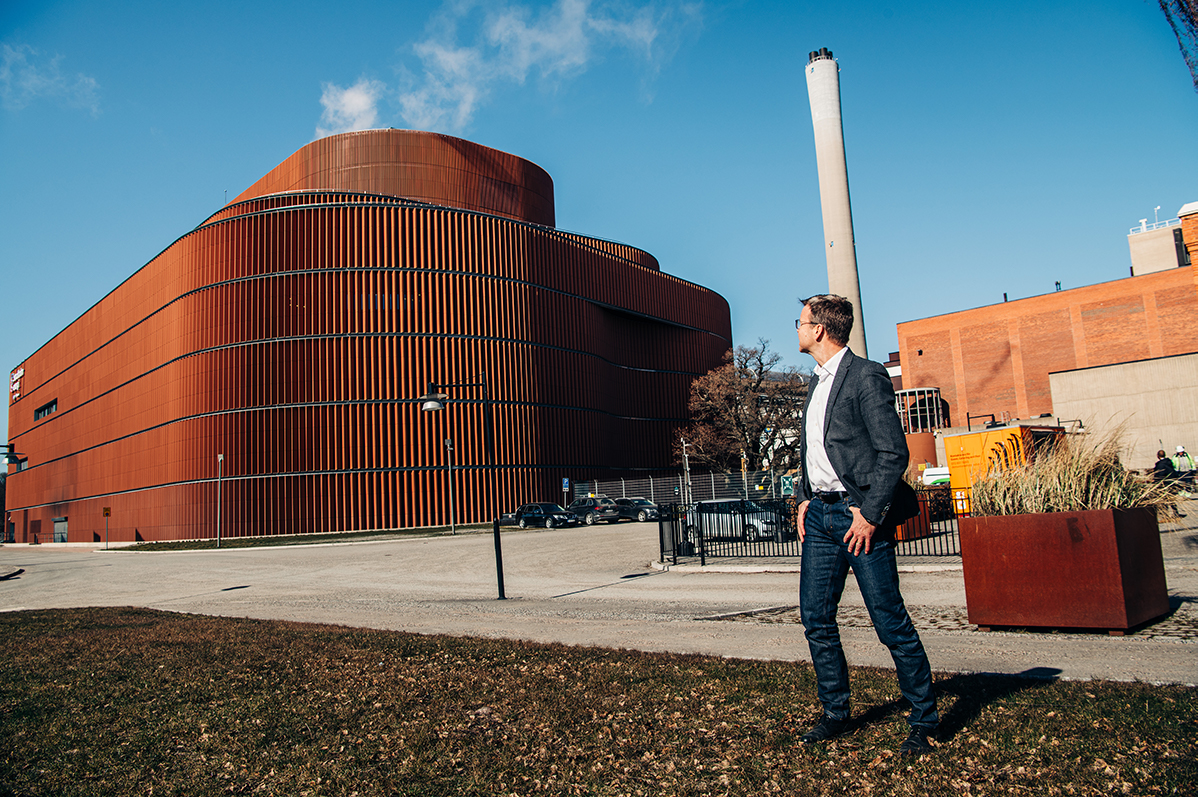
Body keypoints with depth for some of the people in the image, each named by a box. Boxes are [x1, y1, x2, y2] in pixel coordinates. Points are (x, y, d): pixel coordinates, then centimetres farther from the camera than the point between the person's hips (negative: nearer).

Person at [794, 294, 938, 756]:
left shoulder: (866, 377, -10)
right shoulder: (816, 383, 17)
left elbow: (894, 453, -15)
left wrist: (869, 514, -17)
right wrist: (805, 497, 12)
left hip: (859, 515, -8)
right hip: (821, 515, 8)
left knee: (891, 623, -1)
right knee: (815, 618, 9)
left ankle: (924, 721, 14)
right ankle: (835, 714, 24)